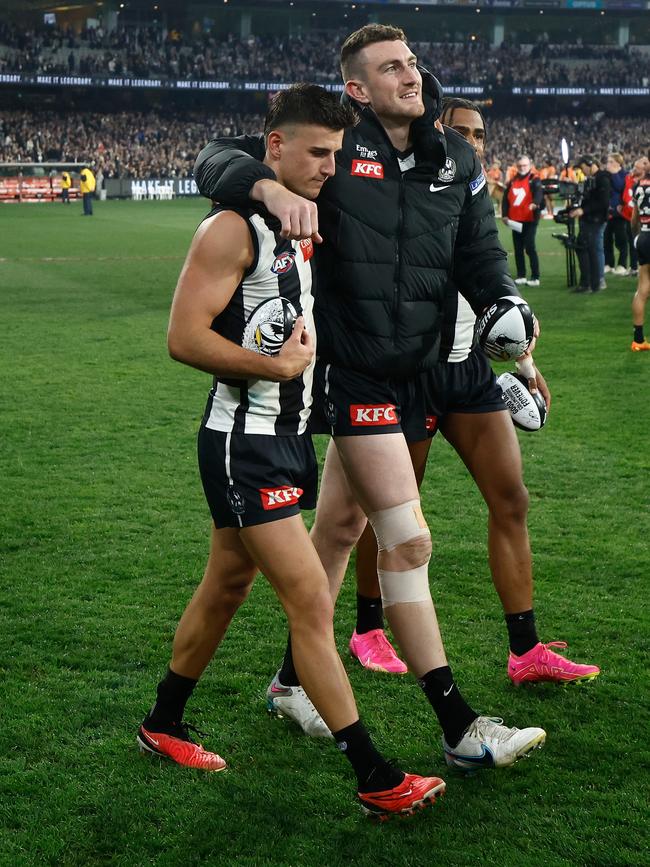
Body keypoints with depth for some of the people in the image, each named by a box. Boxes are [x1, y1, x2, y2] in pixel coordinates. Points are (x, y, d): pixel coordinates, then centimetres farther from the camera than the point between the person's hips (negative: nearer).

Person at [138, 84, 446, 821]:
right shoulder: (232, 229, -16)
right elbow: (184, 337, -22)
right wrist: (274, 366, -25)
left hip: (288, 437, 9)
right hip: (244, 446, -9)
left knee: (225, 588, 20)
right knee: (311, 603, -8)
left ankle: (162, 725, 37)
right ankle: (375, 781, -2)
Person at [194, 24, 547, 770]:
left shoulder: (456, 159, 7)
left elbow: (480, 257, 12)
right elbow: (214, 161, -13)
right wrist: (273, 187, -34)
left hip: (414, 369, 7)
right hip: (352, 370, -7)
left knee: (338, 526, 18)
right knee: (408, 541, -9)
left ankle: (292, 681, 35)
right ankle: (458, 729, -3)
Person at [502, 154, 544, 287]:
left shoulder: (534, 180, -5)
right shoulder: (512, 181, 12)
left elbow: (538, 193, -24)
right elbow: (506, 198, 14)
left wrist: (535, 203, -45)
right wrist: (505, 215, 4)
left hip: (529, 220, -6)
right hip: (515, 221, 6)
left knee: (530, 248, -8)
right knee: (518, 249, 10)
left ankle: (535, 277, -5)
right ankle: (521, 276, 19)